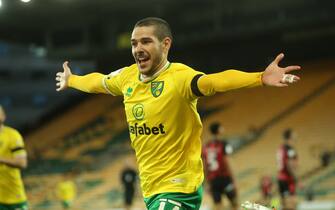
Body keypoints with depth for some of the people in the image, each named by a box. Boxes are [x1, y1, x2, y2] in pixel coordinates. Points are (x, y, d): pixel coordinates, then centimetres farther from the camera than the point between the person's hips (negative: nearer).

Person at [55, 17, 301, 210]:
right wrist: (70, 81, 43)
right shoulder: (128, 77, 3)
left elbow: (212, 81, -38)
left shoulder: (179, 77, -19)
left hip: (178, 189, -7)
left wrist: (261, 78, -55)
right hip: (150, 188, 7)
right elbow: (97, 82, 25)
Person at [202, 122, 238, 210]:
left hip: (212, 180, 5)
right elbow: (226, 163, -13)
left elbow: (205, 167, 9)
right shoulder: (223, 144, -8)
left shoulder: (205, 147, 7)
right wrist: (232, 180, -8)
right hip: (224, 177, -4)